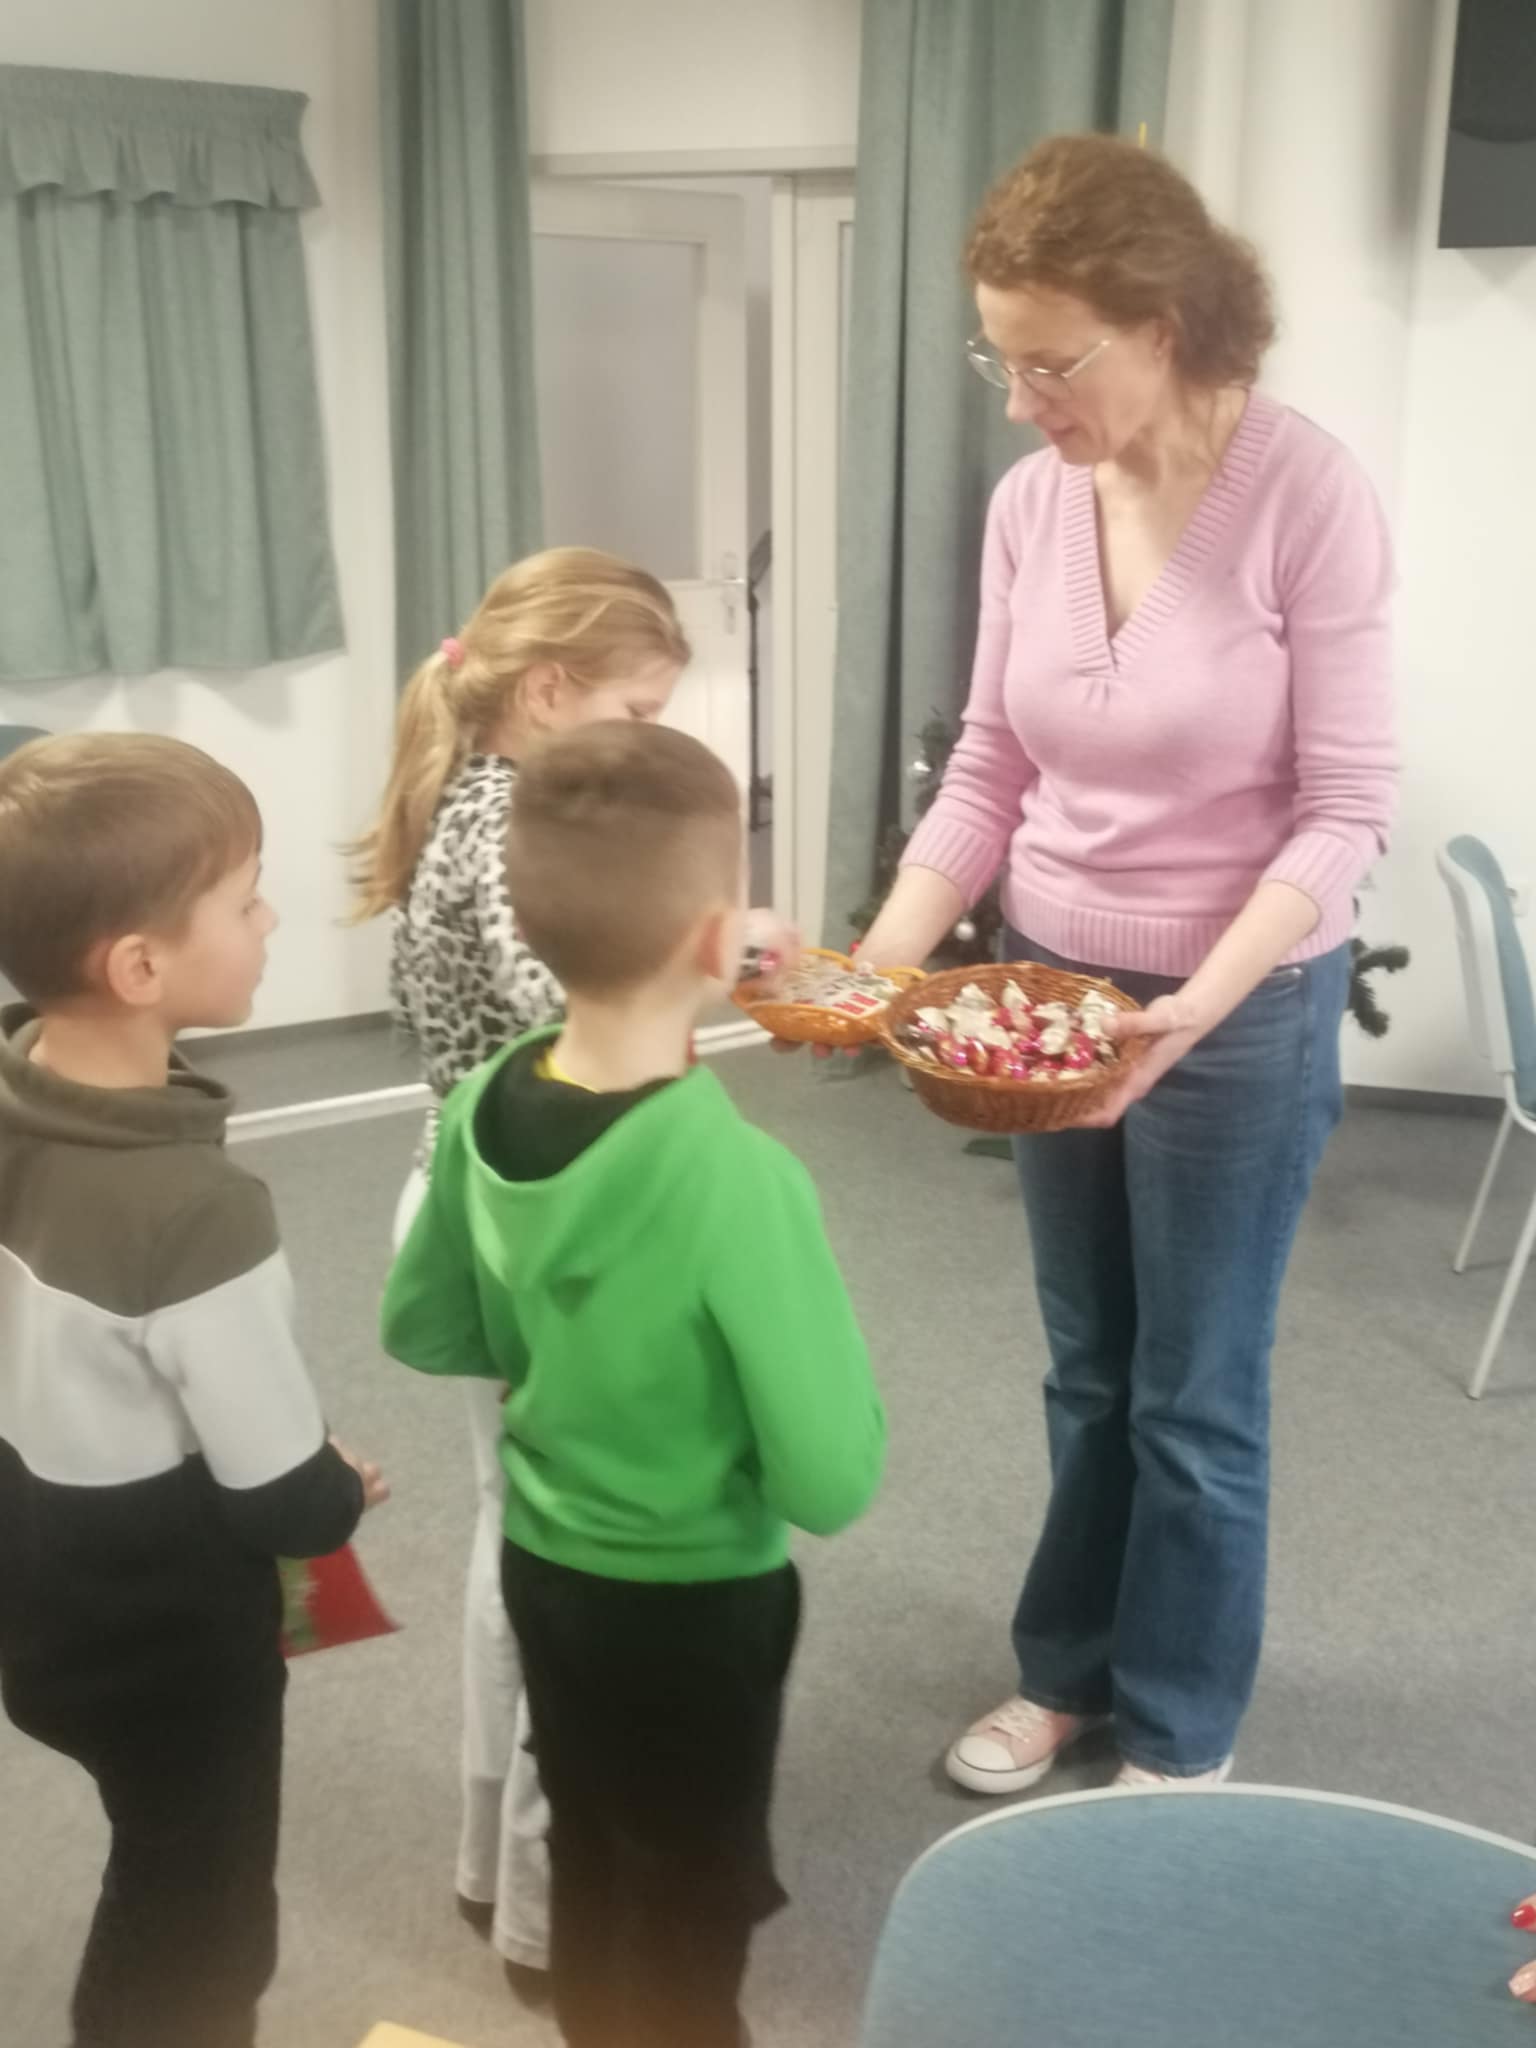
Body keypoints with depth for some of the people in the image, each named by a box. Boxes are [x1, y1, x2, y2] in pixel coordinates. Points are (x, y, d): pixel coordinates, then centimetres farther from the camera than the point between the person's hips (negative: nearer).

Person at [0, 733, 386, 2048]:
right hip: (169, 1629, -7)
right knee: (197, 1934, 18)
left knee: (158, 1890, 29)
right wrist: (346, 1492, -2)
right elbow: (281, 1495, -23)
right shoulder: (195, 1209, -33)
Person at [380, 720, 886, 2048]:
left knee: (591, 1871, 28)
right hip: (695, 1604, -6)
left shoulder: (484, 1108, -13)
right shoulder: (736, 1179, -32)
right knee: (689, 1920, 18)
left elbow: (422, 1331, 3)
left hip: (543, 1564, 6)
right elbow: (832, 1485, -25)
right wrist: (806, 1330, -8)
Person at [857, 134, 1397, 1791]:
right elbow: (988, 769, 3)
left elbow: (1346, 808, -17)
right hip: (1048, 982, 5)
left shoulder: (1307, 494, -18)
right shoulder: (1029, 502, -4)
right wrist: (881, 962, -9)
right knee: (1088, 1371, 20)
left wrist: (1196, 1008, -28)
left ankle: (1180, 1734, 31)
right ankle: (1067, 1669, 41)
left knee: (1195, 1396, 10)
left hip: (1243, 1008, -5)